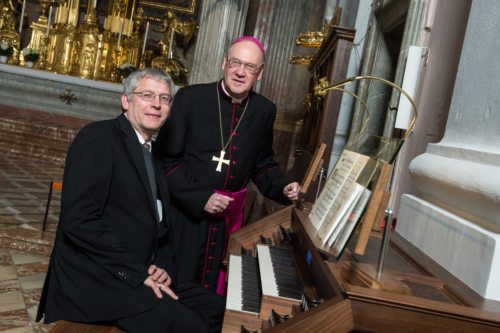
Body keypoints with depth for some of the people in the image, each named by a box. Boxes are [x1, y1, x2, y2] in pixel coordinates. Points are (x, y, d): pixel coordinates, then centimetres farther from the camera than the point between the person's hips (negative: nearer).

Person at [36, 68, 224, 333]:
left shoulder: (152, 155, 15)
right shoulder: (98, 137, -10)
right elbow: (77, 220, -20)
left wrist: (163, 267, -4)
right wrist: (137, 272, -20)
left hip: (140, 275, 8)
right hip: (94, 278, -8)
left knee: (216, 308, 2)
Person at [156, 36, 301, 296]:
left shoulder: (264, 110, 3)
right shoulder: (190, 98, -10)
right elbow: (166, 159, -10)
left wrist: (282, 188, -3)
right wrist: (200, 197, -17)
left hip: (228, 216, 4)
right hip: (184, 212, -3)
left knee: (212, 287, 16)